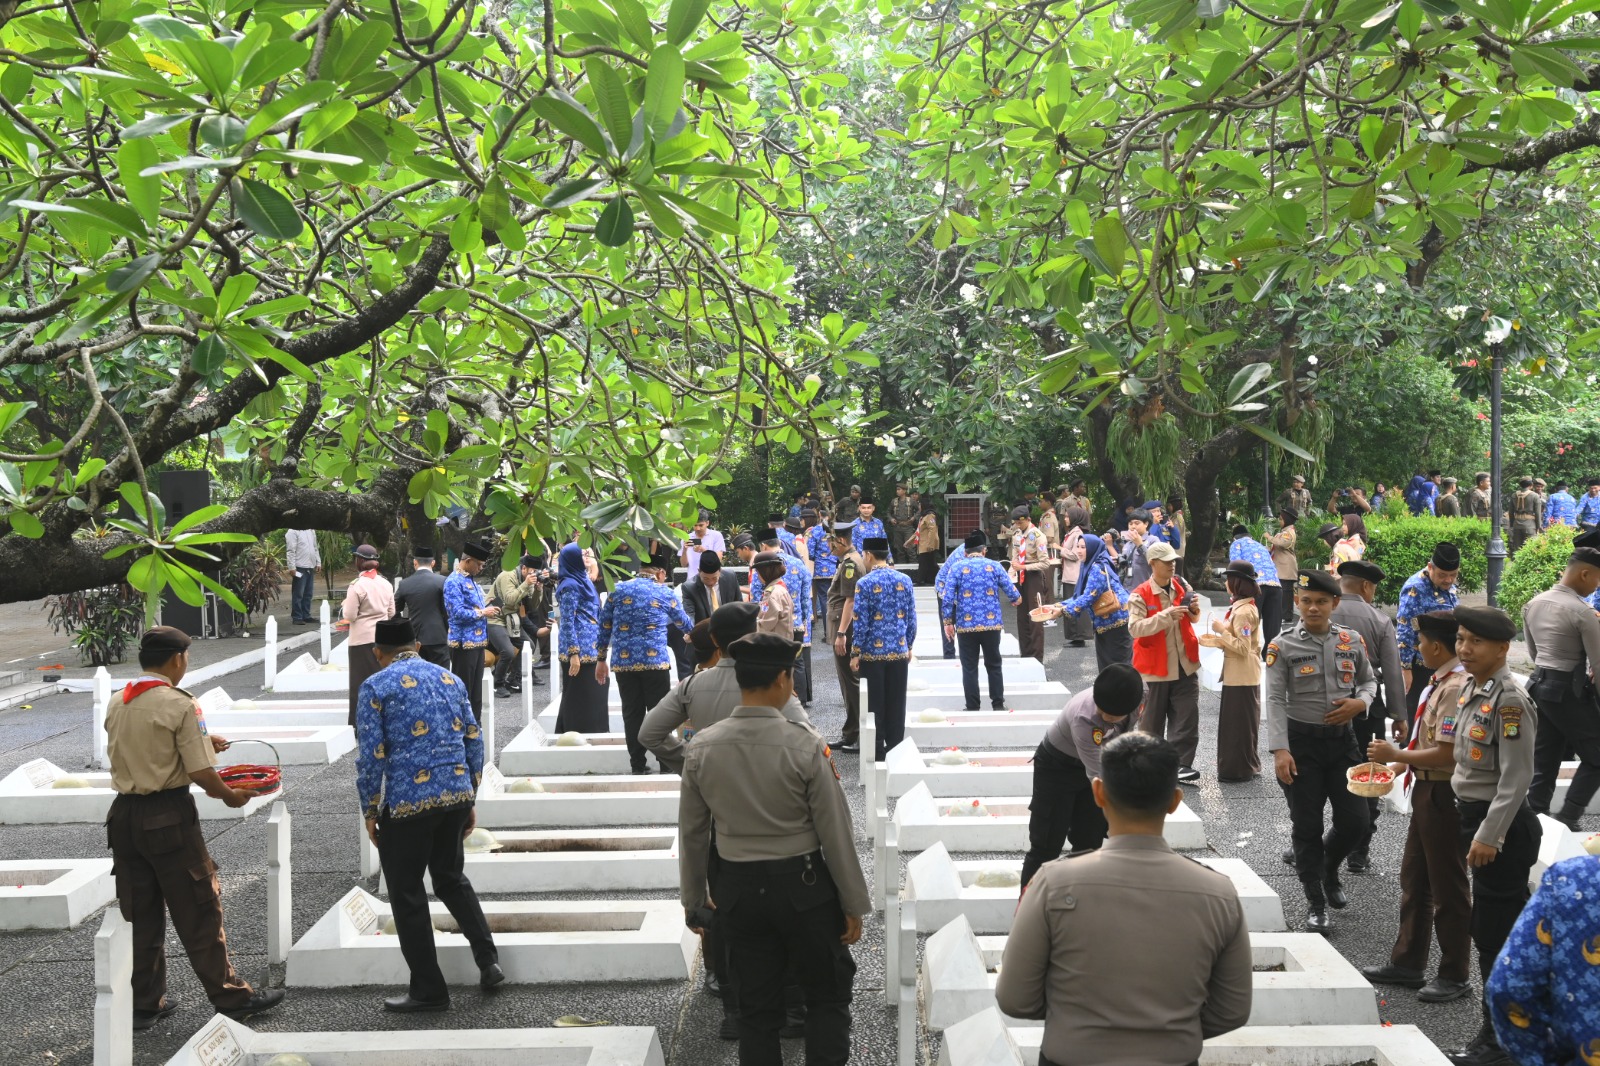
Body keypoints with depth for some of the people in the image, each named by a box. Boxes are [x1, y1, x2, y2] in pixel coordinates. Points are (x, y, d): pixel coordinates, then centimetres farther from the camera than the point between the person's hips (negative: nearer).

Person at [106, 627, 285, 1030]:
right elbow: (201, 773, -17)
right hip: (169, 816, -6)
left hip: (124, 815, 6)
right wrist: (230, 796, 1)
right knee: (197, 911, 4)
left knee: (140, 914, 14)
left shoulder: (117, 703, 6)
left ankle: (145, 1003, 22)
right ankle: (231, 996, 13)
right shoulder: (179, 705, -14)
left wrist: (201, 742, 19)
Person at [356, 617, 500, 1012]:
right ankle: (488, 959, 15)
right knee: (451, 877, 24)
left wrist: (369, 812, 1)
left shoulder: (377, 686, -4)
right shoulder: (450, 679, 11)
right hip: (457, 795, 5)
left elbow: (371, 755, -8)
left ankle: (428, 990, 14)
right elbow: (474, 741, 11)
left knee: (407, 894, 8)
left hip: (407, 802, -5)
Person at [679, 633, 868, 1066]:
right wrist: (854, 904, -1)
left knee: (756, 1007, 14)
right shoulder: (804, 745, -17)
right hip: (803, 887, -3)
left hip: (738, 889, 3)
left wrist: (693, 899, 15)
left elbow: (692, 832, 2)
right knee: (827, 996, 15)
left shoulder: (702, 748, -7)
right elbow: (835, 832, -12)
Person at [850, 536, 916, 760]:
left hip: (873, 652, -4)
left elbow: (860, 623, -11)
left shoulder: (865, 583, -11)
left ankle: (878, 752, 10)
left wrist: (855, 653, -4)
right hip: (899, 652, 4)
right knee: (897, 705, 10)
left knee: (875, 705, 5)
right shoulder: (905, 581, 2)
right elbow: (911, 618, 7)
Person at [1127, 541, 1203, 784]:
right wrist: (1166, 615, -30)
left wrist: (1195, 611, -5)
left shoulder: (1182, 587, 5)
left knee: (1187, 717, -3)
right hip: (1155, 667, -4)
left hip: (1184, 664, 4)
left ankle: (1180, 764, 1)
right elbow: (1135, 628, -23)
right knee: (1152, 718, 9)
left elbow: (1192, 619, 19)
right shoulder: (1140, 595, -10)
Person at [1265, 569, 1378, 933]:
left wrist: (1360, 702, -8)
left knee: (1357, 822, 2)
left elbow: (1369, 681, 16)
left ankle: (1330, 869, 34)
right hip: (1301, 742, -3)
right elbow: (1275, 700, -10)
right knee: (1307, 827, 3)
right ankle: (1315, 904, 17)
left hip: (1342, 739, 3)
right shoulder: (1283, 646, -7)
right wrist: (1280, 750, -18)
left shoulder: (1352, 641, 2)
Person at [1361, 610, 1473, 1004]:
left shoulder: (1456, 688, -23)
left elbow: (1446, 754, -27)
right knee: (1414, 880, 18)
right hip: (1427, 791, 10)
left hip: (1444, 796, -10)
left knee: (1448, 889, 4)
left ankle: (1454, 976, 18)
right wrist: (1398, 766, 9)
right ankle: (1407, 962, 31)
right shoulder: (1439, 684, 7)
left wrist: (1395, 755, -16)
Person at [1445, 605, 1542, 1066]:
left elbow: (1517, 778, -21)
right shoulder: (1473, 689, 8)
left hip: (1501, 826, -9)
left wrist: (1488, 836, -21)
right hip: (1476, 817, 9)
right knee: (1490, 931, 17)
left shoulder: (1510, 699, -20)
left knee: (1496, 936, 1)